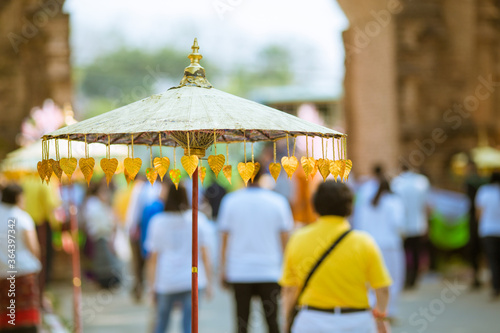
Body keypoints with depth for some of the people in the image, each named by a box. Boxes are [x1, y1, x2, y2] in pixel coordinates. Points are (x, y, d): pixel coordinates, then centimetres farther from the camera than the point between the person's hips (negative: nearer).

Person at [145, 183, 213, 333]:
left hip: (166, 281, 1)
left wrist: (153, 284, 7)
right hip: (192, 280, -1)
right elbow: (204, 253, 0)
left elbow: (154, 257, 2)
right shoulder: (197, 219, 1)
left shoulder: (158, 221, 2)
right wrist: (209, 281, 7)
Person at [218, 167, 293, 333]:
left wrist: (223, 271, 10)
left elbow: (225, 240, 2)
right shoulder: (278, 201, -1)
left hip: (239, 273, 0)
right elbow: (284, 239, 2)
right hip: (270, 272, 0)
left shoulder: (230, 201, -1)